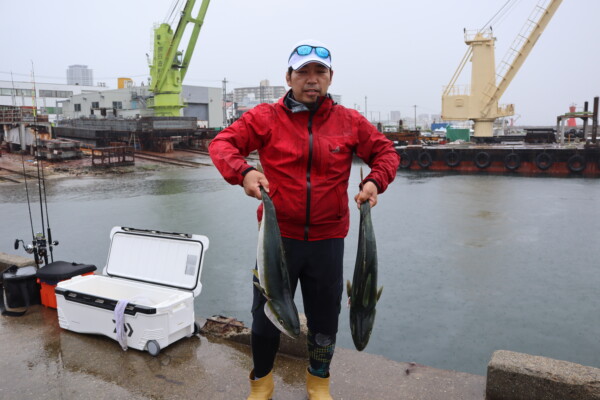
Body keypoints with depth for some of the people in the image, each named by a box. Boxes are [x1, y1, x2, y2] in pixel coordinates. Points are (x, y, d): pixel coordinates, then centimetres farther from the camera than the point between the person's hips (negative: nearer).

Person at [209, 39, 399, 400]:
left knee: (325, 317, 16)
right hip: (278, 236, -1)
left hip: (328, 239, 2)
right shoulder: (265, 117, -3)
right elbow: (222, 143, -5)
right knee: (266, 315, 11)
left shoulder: (350, 122, 2)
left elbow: (386, 152, 10)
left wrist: (375, 181, -9)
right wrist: (243, 172, -25)